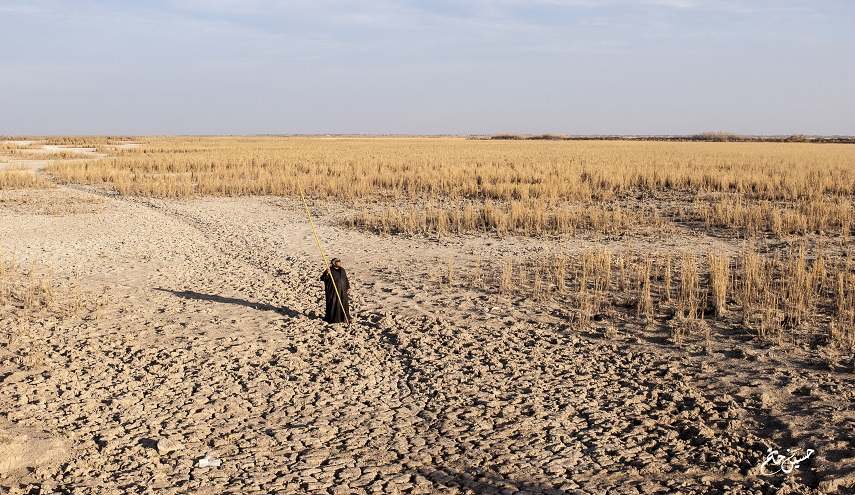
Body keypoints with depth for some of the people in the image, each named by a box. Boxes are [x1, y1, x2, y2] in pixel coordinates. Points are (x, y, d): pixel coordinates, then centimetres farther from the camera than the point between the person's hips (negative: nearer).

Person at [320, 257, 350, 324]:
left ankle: (344, 318, 18)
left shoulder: (342, 270, 11)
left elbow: (346, 279, 19)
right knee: (333, 305, -2)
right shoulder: (329, 271, -9)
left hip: (342, 291, 6)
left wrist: (348, 287, 14)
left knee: (344, 304, 7)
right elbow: (322, 278, -18)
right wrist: (327, 274, -35)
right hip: (333, 291, -6)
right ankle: (332, 318, 8)